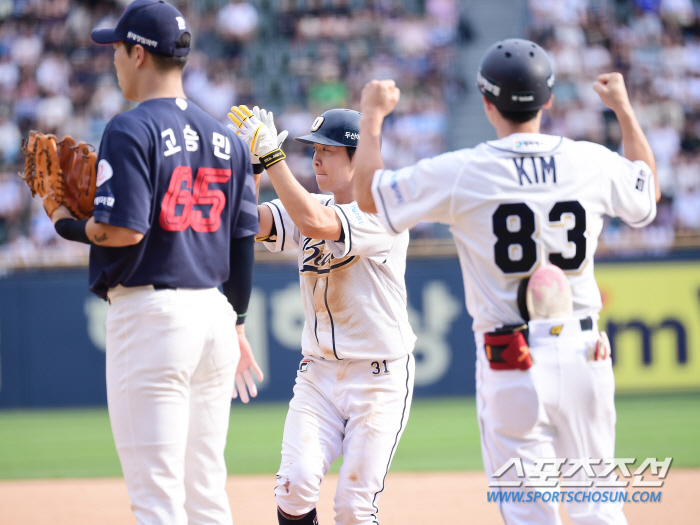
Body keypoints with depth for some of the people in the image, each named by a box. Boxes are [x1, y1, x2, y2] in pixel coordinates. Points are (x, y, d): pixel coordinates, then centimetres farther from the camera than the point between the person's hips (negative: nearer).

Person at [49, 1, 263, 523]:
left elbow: (125, 230, -19)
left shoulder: (132, 130, -9)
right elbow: (243, 242, 15)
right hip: (215, 316, 8)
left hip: (150, 313, -8)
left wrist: (67, 225, -1)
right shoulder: (226, 138, 13)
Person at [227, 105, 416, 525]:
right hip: (319, 373, 5)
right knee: (297, 483, -15)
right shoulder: (312, 207, 8)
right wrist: (251, 162, -16)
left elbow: (314, 223, -30)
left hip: (380, 376, -5)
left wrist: (272, 155, -27)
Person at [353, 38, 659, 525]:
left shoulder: (461, 173, -7)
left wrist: (373, 114, 20)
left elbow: (369, 193, 6)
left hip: (511, 362, -3)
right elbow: (649, 188, 25)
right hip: (585, 355, 3)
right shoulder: (593, 163, 2)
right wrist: (624, 109, 38)